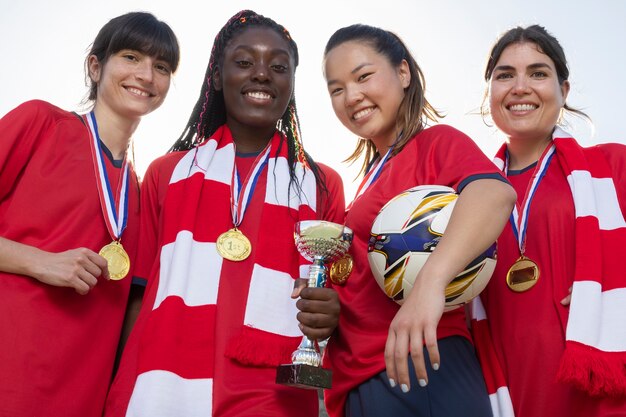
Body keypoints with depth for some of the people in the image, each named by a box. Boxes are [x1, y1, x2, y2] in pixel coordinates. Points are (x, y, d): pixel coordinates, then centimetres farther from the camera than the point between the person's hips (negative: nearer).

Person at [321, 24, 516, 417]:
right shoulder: (373, 174, 15)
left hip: (416, 372, -8)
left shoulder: (437, 142, -5)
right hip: (359, 381, 8)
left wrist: (430, 282, -42)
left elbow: (495, 193, -27)